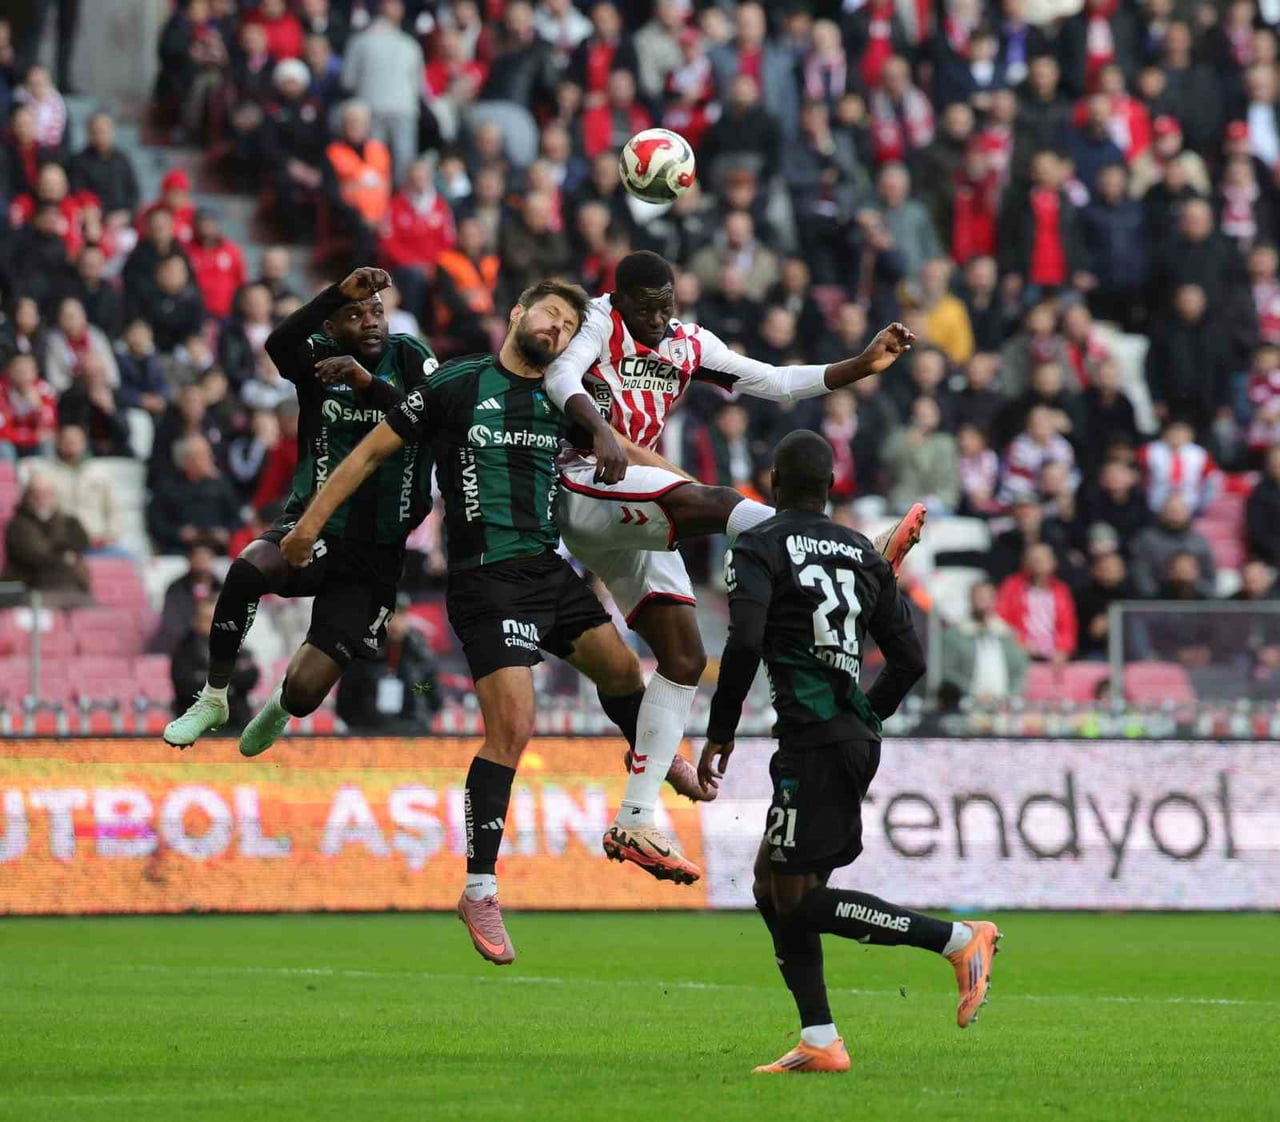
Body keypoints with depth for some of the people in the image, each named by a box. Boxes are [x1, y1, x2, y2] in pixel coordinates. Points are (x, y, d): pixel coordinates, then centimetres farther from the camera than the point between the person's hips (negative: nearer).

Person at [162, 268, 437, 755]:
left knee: (305, 692, -10)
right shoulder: (319, 356, -1)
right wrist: (340, 293, -39)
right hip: (315, 528, 0)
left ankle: (282, 706, 33)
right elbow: (278, 344, -25)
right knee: (249, 567, -37)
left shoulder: (411, 359, 0)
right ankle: (213, 698, -13)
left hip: (376, 553, 0)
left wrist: (369, 384, -31)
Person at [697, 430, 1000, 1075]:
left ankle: (960, 939, -11)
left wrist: (720, 732, -5)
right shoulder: (864, 554, 17)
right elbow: (909, 661, 15)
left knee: (798, 900, -5)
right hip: (858, 738, 8)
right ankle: (819, 1042, 6)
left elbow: (745, 643, -16)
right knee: (772, 886, 14)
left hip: (814, 742, -8)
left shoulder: (757, 548, -2)